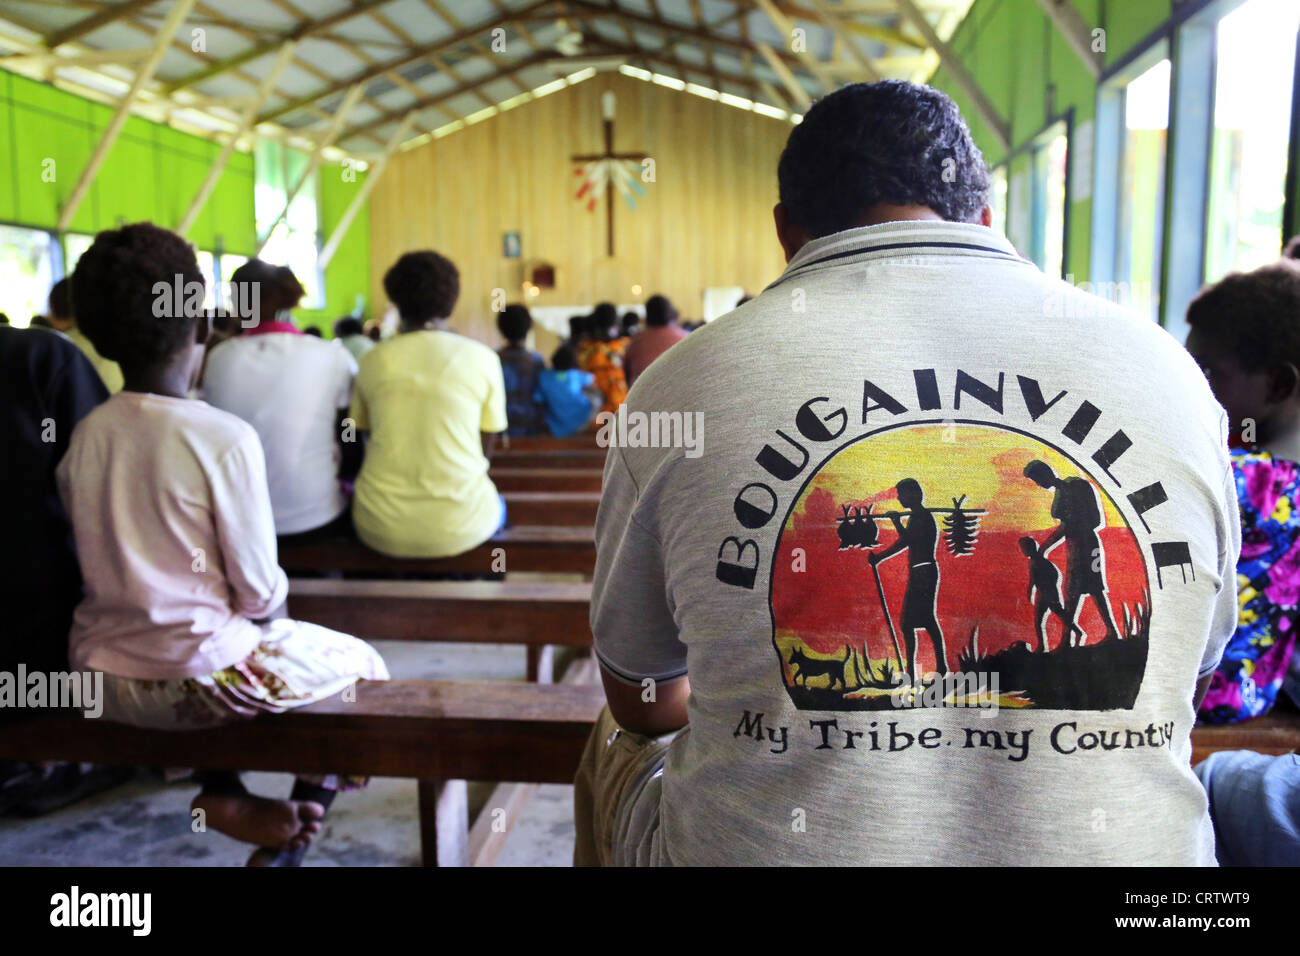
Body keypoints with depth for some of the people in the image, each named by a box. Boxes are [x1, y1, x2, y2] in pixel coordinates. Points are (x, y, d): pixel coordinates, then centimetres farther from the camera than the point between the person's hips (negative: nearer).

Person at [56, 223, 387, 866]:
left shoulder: (84, 437, -1)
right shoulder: (225, 437, -18)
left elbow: (108, 564, 8)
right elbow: (259, 589, -16)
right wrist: (270, 604, 7)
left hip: (99, 677, 6)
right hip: (194, 678, -6)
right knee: (365, 666, 16)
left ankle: (223, 795, 22)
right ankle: (286, 847, 13)